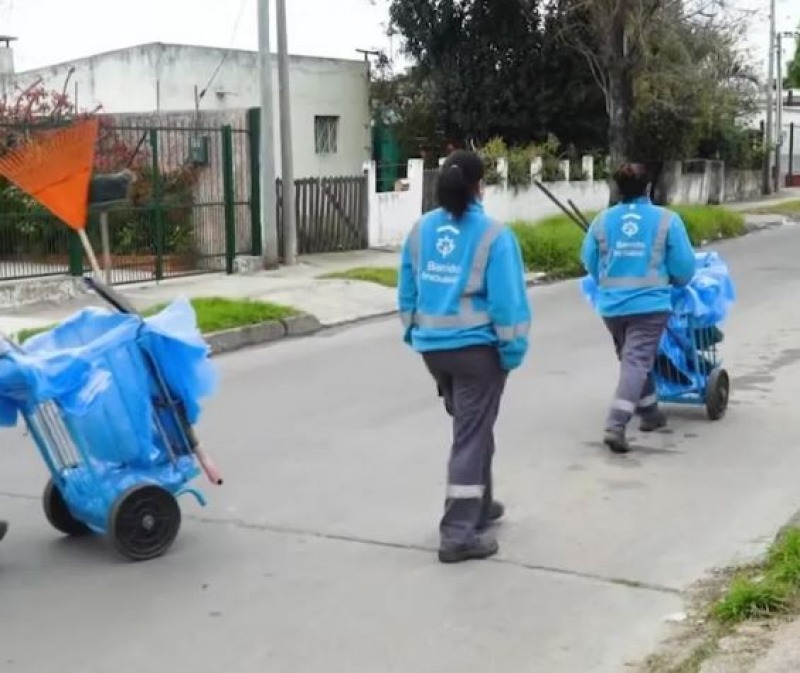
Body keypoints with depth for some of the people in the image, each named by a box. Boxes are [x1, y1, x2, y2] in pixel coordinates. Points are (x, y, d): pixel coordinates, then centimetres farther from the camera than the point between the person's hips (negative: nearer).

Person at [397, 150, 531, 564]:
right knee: (473, 436, -2)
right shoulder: (493, 234, -14)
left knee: (469, 427, 23)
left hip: (433, 346, 6)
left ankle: (478, 506, 37)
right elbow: (506, 299, -15)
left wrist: (414, 332, 19)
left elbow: (408, 291, 8)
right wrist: (513, 347, -7)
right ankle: (458, 534, -3)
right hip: (477, 347, -6)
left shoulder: (420, 230, 2)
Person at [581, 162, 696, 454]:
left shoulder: (602, 220, 1)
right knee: (637, 362, -5)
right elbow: (684, 267, -2)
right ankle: (615, 425, -16)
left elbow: (590, 262, 9)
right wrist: (676, 283, 20)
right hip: (649, 304, -4)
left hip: (611, 305, 4)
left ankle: (650, 412, 34)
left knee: (632, 359, 21)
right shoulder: (667, 219, -5)